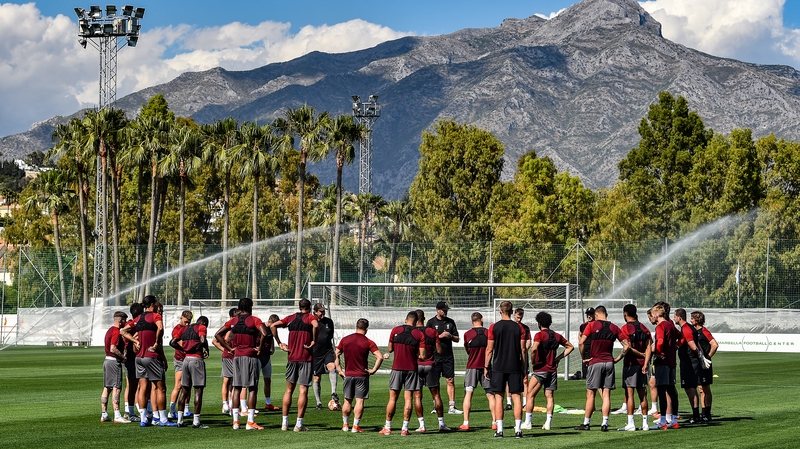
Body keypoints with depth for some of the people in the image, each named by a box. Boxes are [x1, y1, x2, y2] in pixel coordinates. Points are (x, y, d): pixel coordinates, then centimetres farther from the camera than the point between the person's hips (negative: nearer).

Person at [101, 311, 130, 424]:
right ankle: (117, 416, -16)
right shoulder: (116, 332, -15)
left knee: (106, 388, 11)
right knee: (116, 388, -11)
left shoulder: (110, 330, 16)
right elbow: (113, 349, -24)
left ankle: (104, 415, 13)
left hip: (107, 360, 10)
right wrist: (123, 357, -15)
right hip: (114, 361, -10)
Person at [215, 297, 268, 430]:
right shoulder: (254, 320, -6)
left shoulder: (233, 321, 8)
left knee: (237, 388, 9)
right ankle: (250, 421, -5)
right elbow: (264, 333, -23)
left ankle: (235, 421, 7)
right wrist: (260, 347, -9)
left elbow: (218, 335, 6)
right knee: (252, 388, -1)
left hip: (237, 356, 4)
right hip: (250, 356, -4)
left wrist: (229, 348, 6)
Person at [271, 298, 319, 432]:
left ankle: (284, 422, 13)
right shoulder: (310, 317, -3)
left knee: (289, 390, 13)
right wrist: (314, 341, -13)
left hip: (292, 358, 4)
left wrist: (279, 343, 7)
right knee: (303, 390, -2)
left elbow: (273, 326, 4)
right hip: (306, 359, -4)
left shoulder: (291, 318, 10)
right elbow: (315, 326, -25)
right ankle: (299, 424, -5)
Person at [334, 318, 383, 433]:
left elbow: (336, 355, 10)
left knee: (347, 401, 13)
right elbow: (380, 357, -14)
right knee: (359, 401, -1)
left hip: (348, 375, 3)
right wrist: (373, 370, -5)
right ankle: (356, 426, -4)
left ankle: (345, 425, 20)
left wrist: (339, 370, 12)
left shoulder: (344, 340, 4)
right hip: (362, 376, -3)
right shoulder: (368, 342, -7)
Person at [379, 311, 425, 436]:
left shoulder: (395, 330, 0)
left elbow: (390, 348, 7)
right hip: (411, 369, 0)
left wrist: (388, 353, 29)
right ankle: (404, 428, -1)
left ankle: (387, 427, 8)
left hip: (397, 368, 0)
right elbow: (422, 356, -5)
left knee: (393, 398, 5)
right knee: (408, 398, 2)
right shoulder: (419, 334, -1)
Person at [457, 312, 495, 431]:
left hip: (472, 367, -1)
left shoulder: (467, 334, -3)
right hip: (486, 367, 1)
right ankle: (495, 422, 5)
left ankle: (466, 423, -7)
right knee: (490, 395, 7)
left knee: (468, 394, 0)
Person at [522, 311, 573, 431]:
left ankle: (528, 422, 2)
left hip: (540, 370, -5)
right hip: (553, 370, 5)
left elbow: (534, 349, -27)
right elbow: (570, 347, 18)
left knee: (530, 395, 3)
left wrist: (533, 362, -12)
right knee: (549, 396, 8)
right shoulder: (557, 336, 9)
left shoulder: (539, 335, -10)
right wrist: (558, 358, 12)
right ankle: (548, 422, 2)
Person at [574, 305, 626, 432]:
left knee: (591, 394, 3)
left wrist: (584, 357, -1)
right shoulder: (614, 328, 7)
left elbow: (581, 342, -11)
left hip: (595, 362, -3)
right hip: (609, 362, 3)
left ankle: (586, 423, 7)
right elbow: (626, 345, 6)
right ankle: (605, 424, -1)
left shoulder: (592, 325, -3)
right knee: (606, 394, 3)